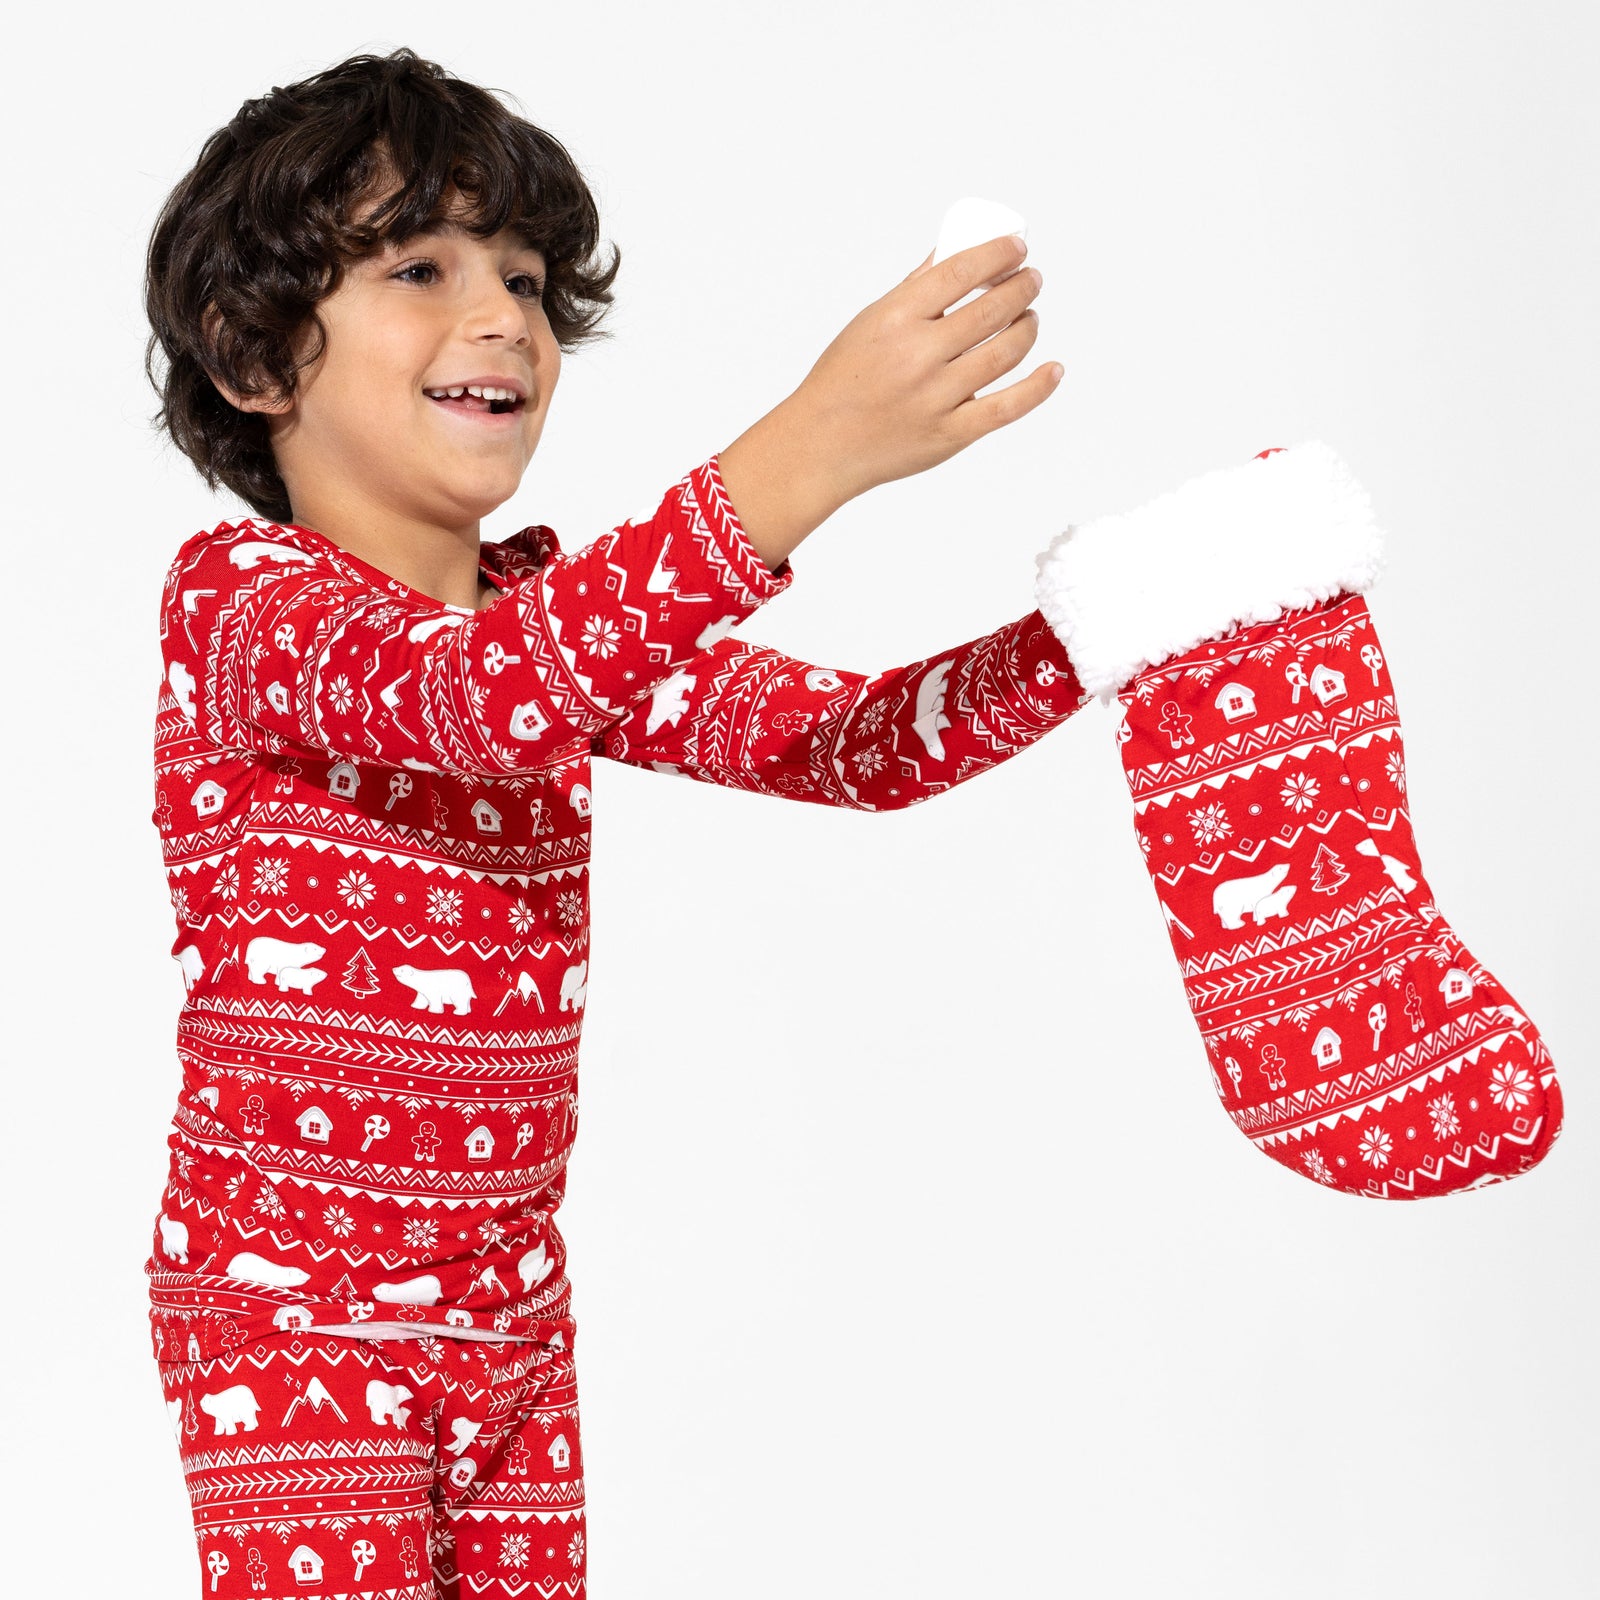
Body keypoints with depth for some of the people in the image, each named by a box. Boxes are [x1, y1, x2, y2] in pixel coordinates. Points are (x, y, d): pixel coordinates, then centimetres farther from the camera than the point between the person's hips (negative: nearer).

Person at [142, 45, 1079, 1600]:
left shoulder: (565, 613, 9)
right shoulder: (238, 598, -16)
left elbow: (855, 741, 3)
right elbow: (480, 697, -36)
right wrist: (811, 448, -46)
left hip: (510, 1304, 7)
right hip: (294, 1306, -7)